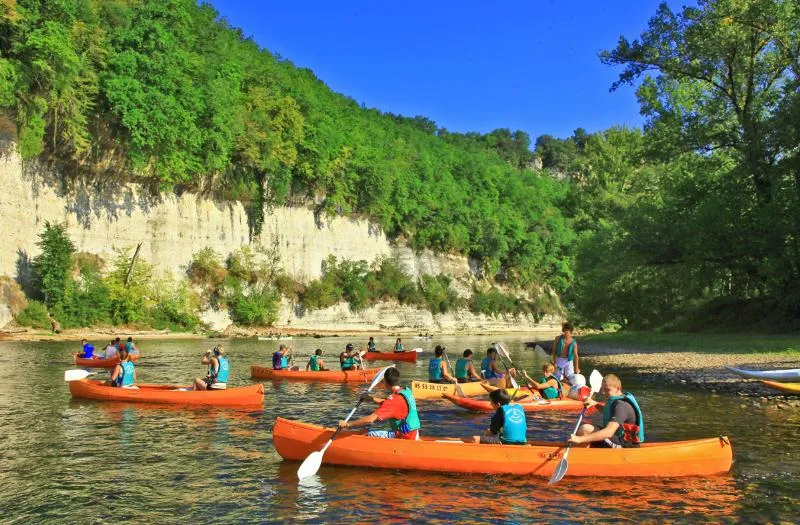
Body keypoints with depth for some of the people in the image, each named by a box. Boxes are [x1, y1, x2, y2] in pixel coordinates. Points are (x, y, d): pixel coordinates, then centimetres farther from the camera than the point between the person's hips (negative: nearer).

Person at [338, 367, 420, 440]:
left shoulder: (394, 399, -22)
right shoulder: (407, 391, 4)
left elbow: (370, 419, -26)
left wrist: (347, 424, -19)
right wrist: (372, 398, 12)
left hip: (405, 438, -9)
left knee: (370, 435, -10)